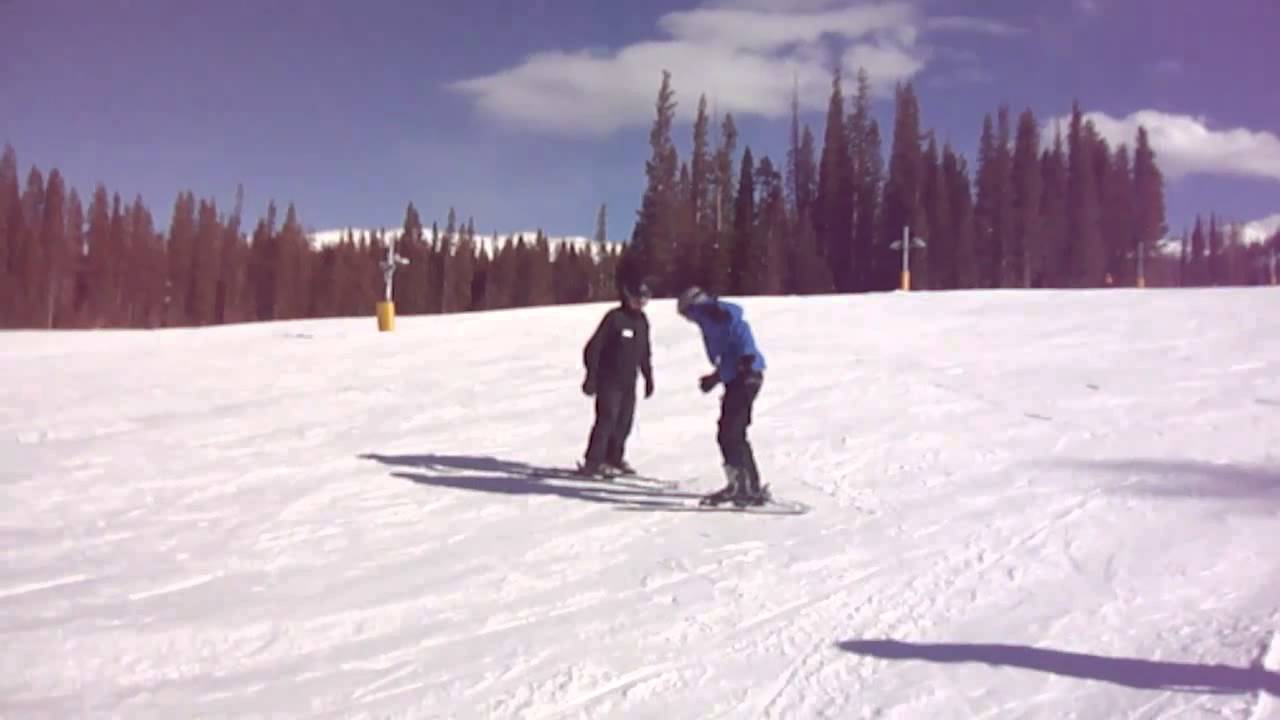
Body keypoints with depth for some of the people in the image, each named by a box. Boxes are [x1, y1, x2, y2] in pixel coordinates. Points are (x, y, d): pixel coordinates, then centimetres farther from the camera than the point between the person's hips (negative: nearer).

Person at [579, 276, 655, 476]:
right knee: (607, 419, -13)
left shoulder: (642, 321, 10)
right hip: (609, 379, -7)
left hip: (629, 381, 7)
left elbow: (645, 353, 21)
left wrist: (648, 377, 20)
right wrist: (592, 376, -16)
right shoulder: (614, 318, -12)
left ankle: (614, 459, 19)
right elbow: (593, 347, -13)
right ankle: (593, 462, -9)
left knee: (624, 422, 6)